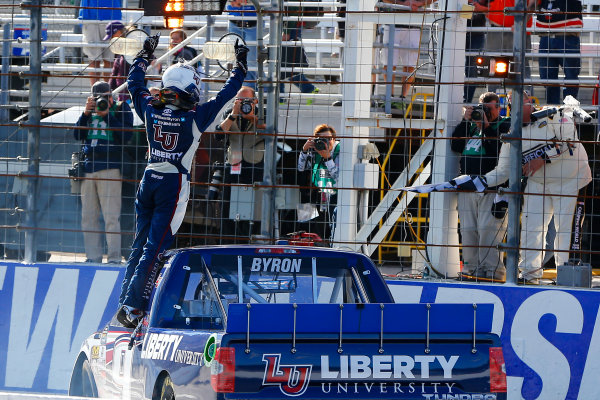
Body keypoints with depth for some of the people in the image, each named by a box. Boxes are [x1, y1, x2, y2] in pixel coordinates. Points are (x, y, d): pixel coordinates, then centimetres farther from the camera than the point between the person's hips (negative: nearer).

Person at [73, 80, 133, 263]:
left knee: (111, 217, -9)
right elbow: (78, 135, 10)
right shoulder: (91, 110, 17)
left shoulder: (121, 108, 3)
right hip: (89, 166, 6)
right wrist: (86, 114, -2)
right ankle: (93, 256, 12)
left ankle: (114, 258, -7)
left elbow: (126, 135, -9)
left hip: (110, 168, -6)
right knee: (88, 216, 6)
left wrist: (106, 115, -13)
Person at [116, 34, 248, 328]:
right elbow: (225, 95, -3)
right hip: (175, 184, -5)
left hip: (149, 180, 5)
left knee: (140, 243, 14)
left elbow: (134, 84, 17)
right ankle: (132, 305, -11)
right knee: (155, 248, -5)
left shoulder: (150, 109, -2)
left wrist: (145, 56, 31)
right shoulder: (195, 116, -13)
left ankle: (126, 302, 14)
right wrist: (240, 66, 10)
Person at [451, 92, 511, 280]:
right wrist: (466, 121, 1)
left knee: (488, 229, -12)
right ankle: (472, 267, 11)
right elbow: (456, 145, 8)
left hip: (491, 189, -6)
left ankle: (492, 269, -9)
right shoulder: (472, 126, 20)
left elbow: (500, 150, -13)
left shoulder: (504, 126, 3)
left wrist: (486, 127, -14)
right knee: (468, 229, 5)